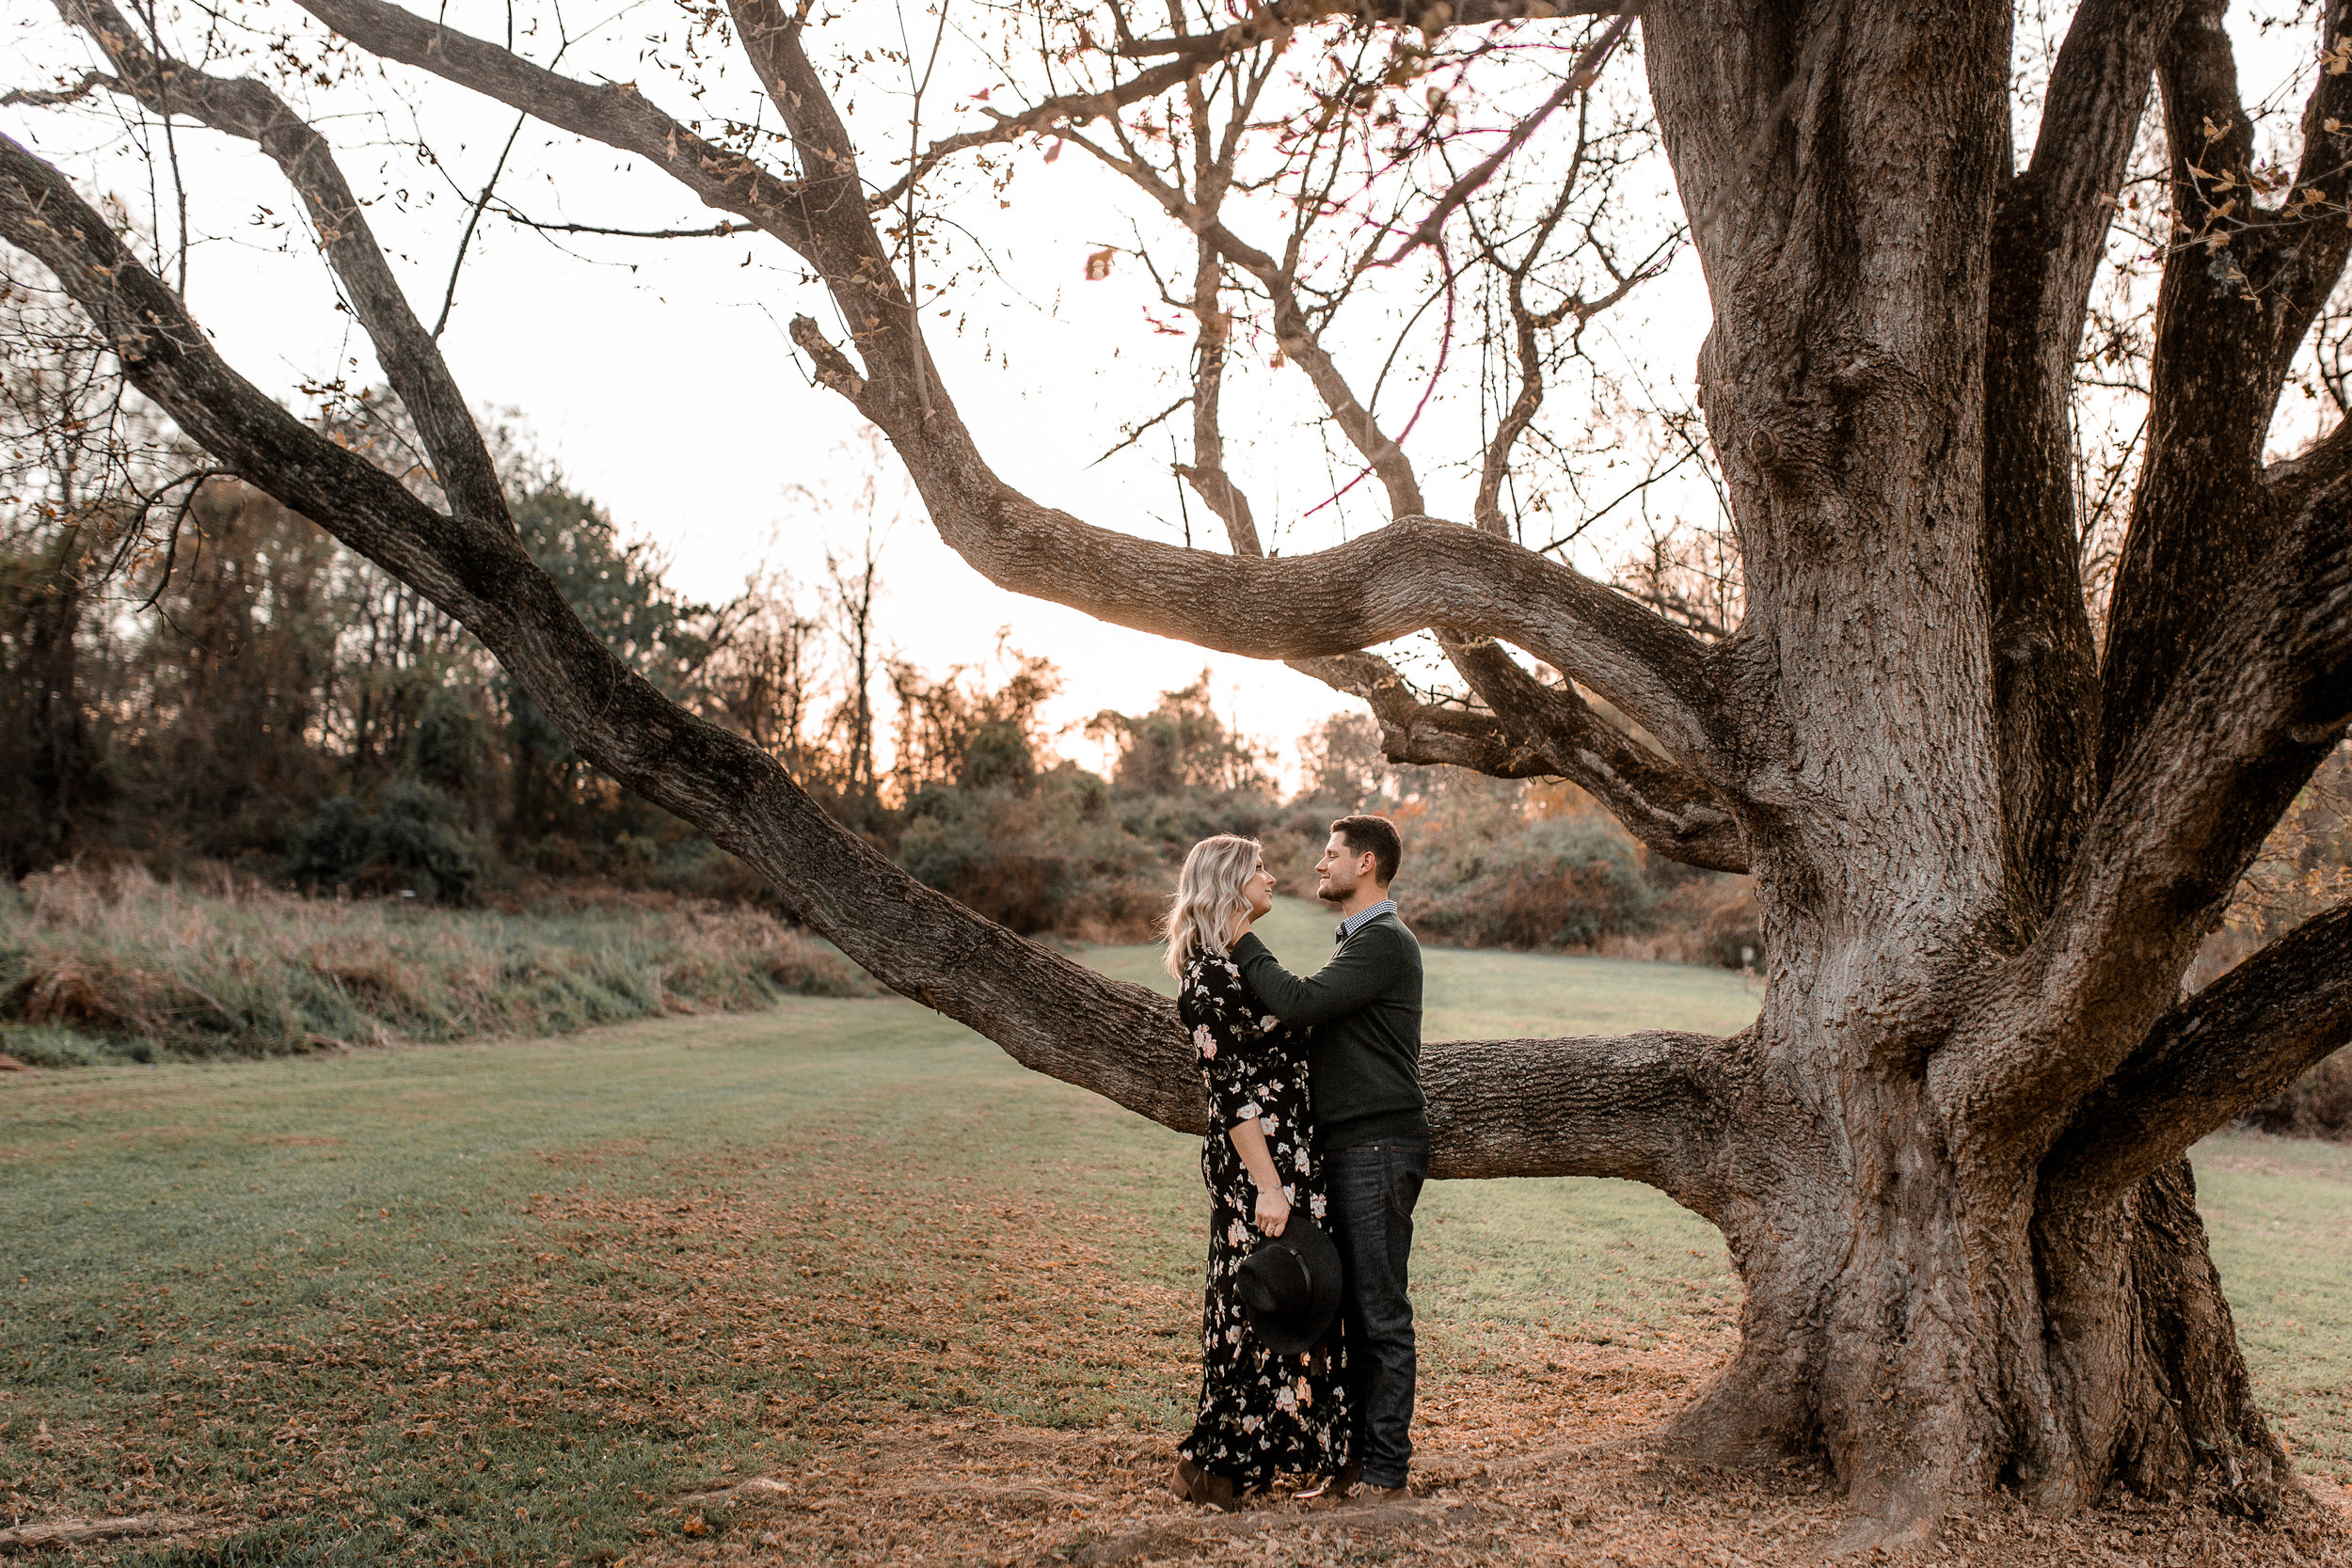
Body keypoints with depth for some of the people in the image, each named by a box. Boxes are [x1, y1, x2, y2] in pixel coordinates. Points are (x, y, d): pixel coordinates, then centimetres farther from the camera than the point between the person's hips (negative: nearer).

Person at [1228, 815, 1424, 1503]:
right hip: (1349, 1149, 10)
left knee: (1381, 1313, -4)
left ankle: (1387, 1473, 3)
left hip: (1380, 1149, -10)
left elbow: (1297, 1002, -22)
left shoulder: (1384, 941, -13)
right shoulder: (1360, 941, 20)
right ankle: (1360, 1457, 19)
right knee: (1357, 1311, 12)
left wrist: (1240, 942, -12)